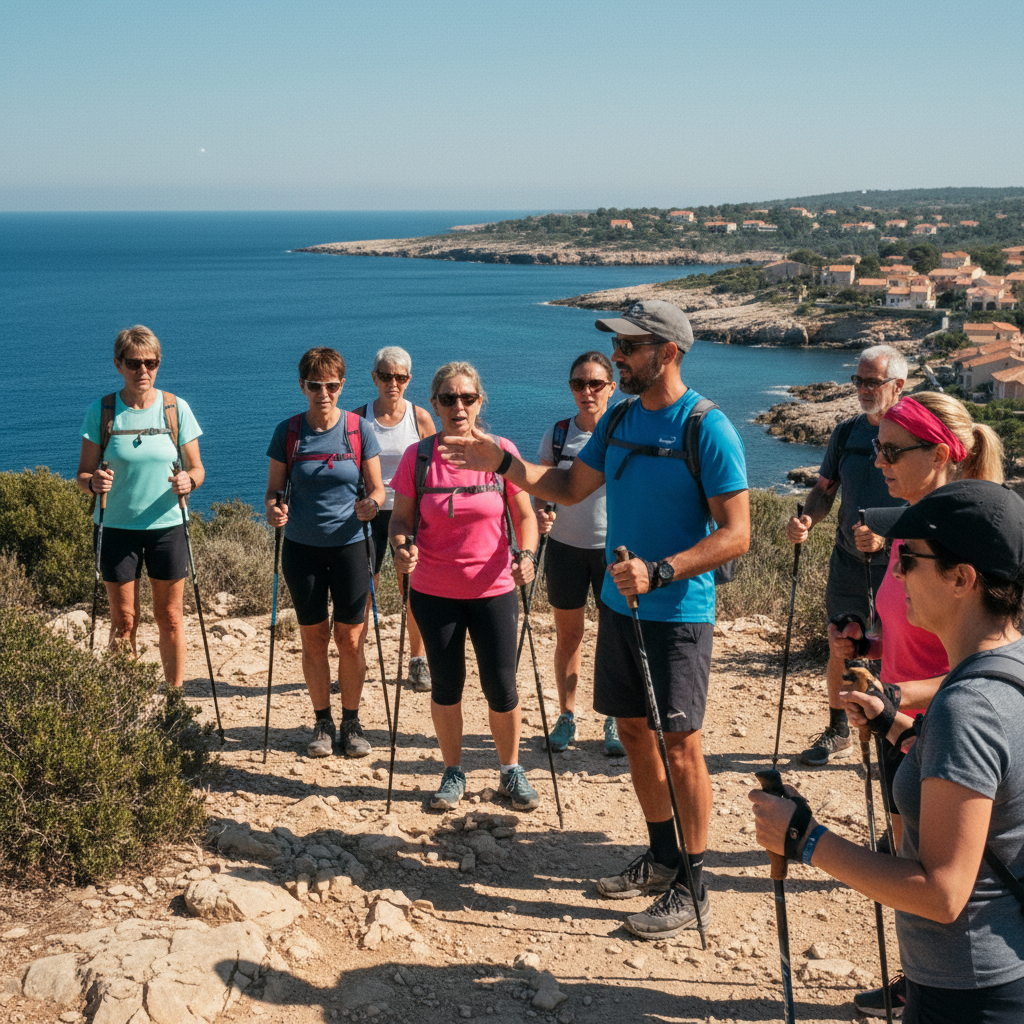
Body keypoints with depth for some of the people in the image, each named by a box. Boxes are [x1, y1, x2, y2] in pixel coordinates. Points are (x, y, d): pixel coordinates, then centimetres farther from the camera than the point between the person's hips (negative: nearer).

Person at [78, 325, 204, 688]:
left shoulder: (176, 409, -1)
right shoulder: (101, 412, -3)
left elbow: (197, 468, 2)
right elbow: (83, 475, -1)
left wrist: (188, 480, -21)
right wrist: (94, 482, -24)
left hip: (167, 525, 0)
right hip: (118, 526, 0)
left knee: (170, 617, 7)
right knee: (123, 621, 6)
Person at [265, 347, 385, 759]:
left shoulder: (359, 430, -2)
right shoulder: (288, 432, 0)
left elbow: (377, 488, 2)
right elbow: (274, 489, 5)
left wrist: (371, 504, -20)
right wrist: (273, 509, -18)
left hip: (349, 545, -1)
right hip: (302, 547, 1)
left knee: (350, 639, 2)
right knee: (313, 638, 7)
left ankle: (351, 722, 17)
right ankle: (323, 721, 22)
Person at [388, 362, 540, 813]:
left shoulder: (502, 452, -5)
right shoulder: (417, 457, -4)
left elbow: (524, 516, 2)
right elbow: (401, 517, 2)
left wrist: (527, 555, -17)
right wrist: (402, 546, -19)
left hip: (493, 589, 0)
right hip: (434, 592, 1)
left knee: (501, 687, 3)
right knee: (445, 686, 9)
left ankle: (511, 771, 25)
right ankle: (453, 772, 29)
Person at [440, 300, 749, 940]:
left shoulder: (708, 429, -16)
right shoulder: (619, 418, 8)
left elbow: (736, 534, -17)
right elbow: (570, 488, 16)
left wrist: (658, 572, -26)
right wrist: (503, 463, 4)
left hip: (679, 612, -8)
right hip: (619, 604, 8)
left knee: (679, 742, -2)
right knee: (634, 729, 15)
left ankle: (692, 889, 9)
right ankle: (661, 858, 31)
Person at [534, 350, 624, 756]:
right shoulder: (557, 434, 2)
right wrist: (540, 512, -17)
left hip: (614, 547, -2)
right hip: (565, 545, 2)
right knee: (568, 635, 10)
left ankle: (615, 722, 18)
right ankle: (566, 716, 25)